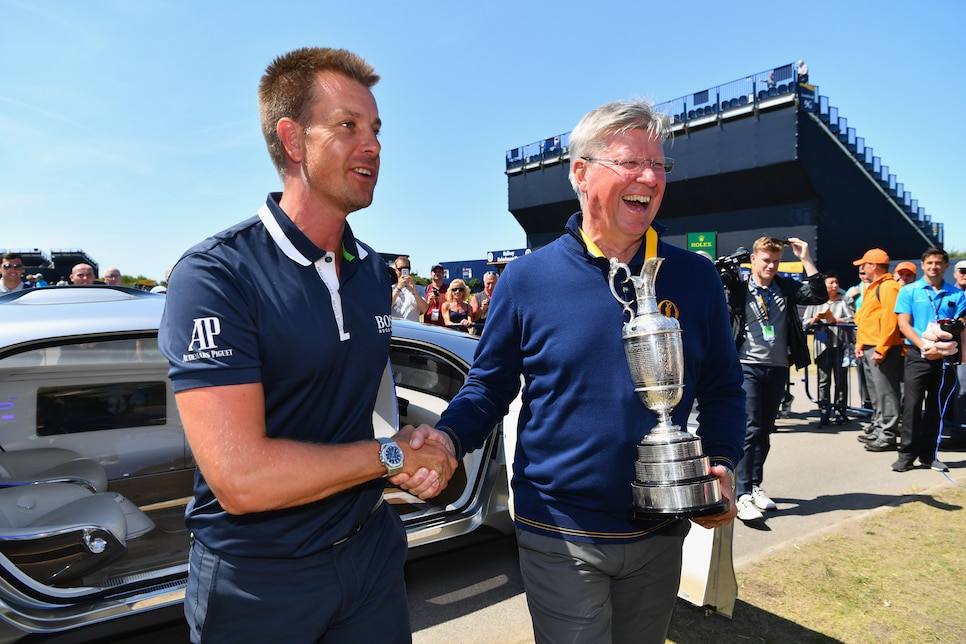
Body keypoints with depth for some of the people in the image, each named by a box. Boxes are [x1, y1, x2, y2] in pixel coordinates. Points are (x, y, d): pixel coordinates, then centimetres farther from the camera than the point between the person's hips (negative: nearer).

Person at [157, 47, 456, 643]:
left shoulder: (374, 269, 2)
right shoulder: (215, 276, -21)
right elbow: (241, 479, -28)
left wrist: (429, 452, -7)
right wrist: (394, 454, -17)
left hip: (370, 549, 5)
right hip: (258, 578, -5)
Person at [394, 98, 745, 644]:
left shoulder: (696, 277, -2)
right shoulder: (528, 278, -9)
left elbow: (722, 388, 7)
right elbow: (489, 387, -2)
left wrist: (723, 463, -8)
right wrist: (448, 438, -20)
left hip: (660, 534, 4)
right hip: (560, 537, -3)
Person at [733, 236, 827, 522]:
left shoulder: (786, 286, 9)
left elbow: (819, 295, -5)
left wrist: (805, 259, -7)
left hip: (778, 368, 4)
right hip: (747, 367, -4)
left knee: (765, 431, 11)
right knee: (750, 429, -13)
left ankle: (755, 486, 24)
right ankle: (743, 496, -12)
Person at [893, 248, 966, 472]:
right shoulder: (909, 291, 3)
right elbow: (904, 324, -3)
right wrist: (924, 346, -15)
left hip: (945, 357, 2)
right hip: (917, 356, -2)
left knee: (936, 407, 8)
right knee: (912, 404, -5)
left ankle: (928, 454, 17)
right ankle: (907, 453, 0)